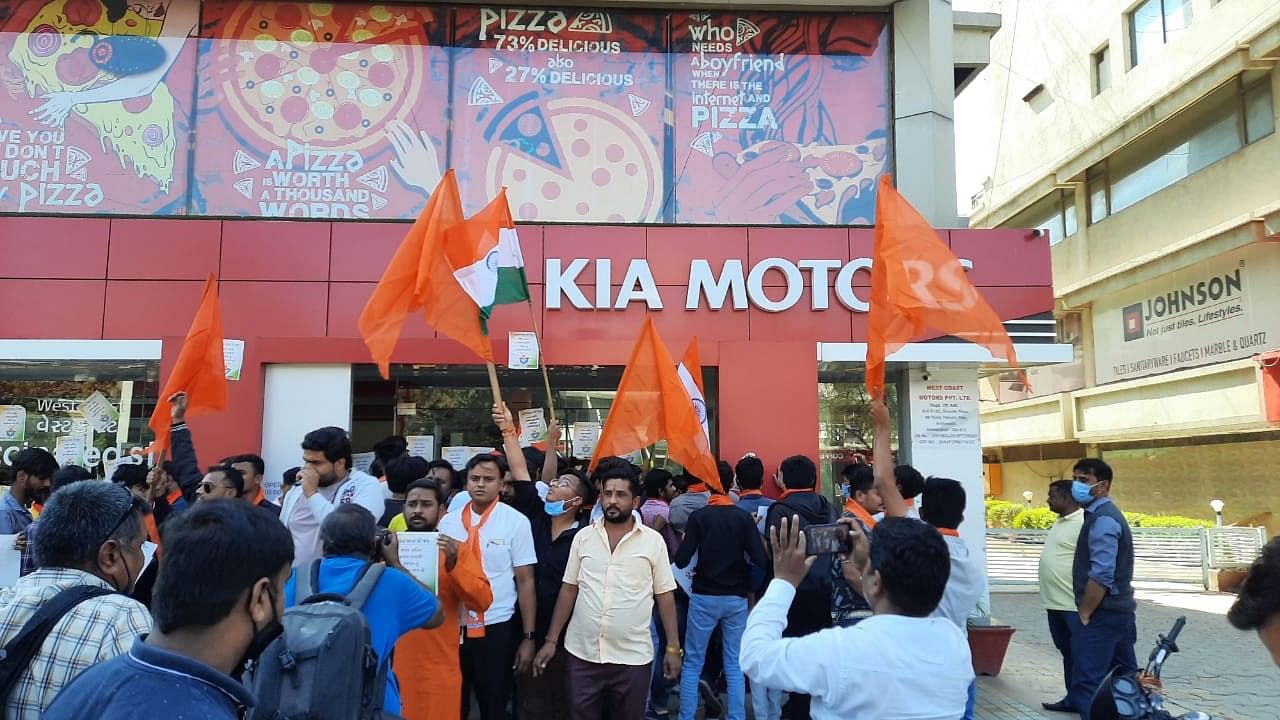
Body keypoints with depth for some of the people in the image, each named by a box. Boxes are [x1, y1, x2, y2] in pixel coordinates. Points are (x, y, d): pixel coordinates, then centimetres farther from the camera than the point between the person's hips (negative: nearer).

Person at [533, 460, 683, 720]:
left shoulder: (653, 541, -2)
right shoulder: (583, 537, 3)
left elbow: (665, 595, 2)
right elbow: (568, 589, 7)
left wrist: (673, 647, -1)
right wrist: (551, 640, 5)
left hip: (633, 657, -1)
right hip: (582, 653, 2)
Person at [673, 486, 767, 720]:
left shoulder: (698, 517, -7)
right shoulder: (745, 517, -4)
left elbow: (681, 560, -11)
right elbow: (760, 560, -11)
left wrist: (689, 541, 8)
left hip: (704, 597, -1)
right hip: (737, 598, 1)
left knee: (692, 663, 8)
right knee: (735, 664, 10)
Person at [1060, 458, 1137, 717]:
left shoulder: (1102, 520, -18)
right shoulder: (1104, 514, 13)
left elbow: (1101, 576, -25)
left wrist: (1084, 615, -17)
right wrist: (1086, 613, 18)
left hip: (1102, 614, -10)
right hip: (1118, 610, 10)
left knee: (1088, 680, -9)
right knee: (1124, 676, 19)